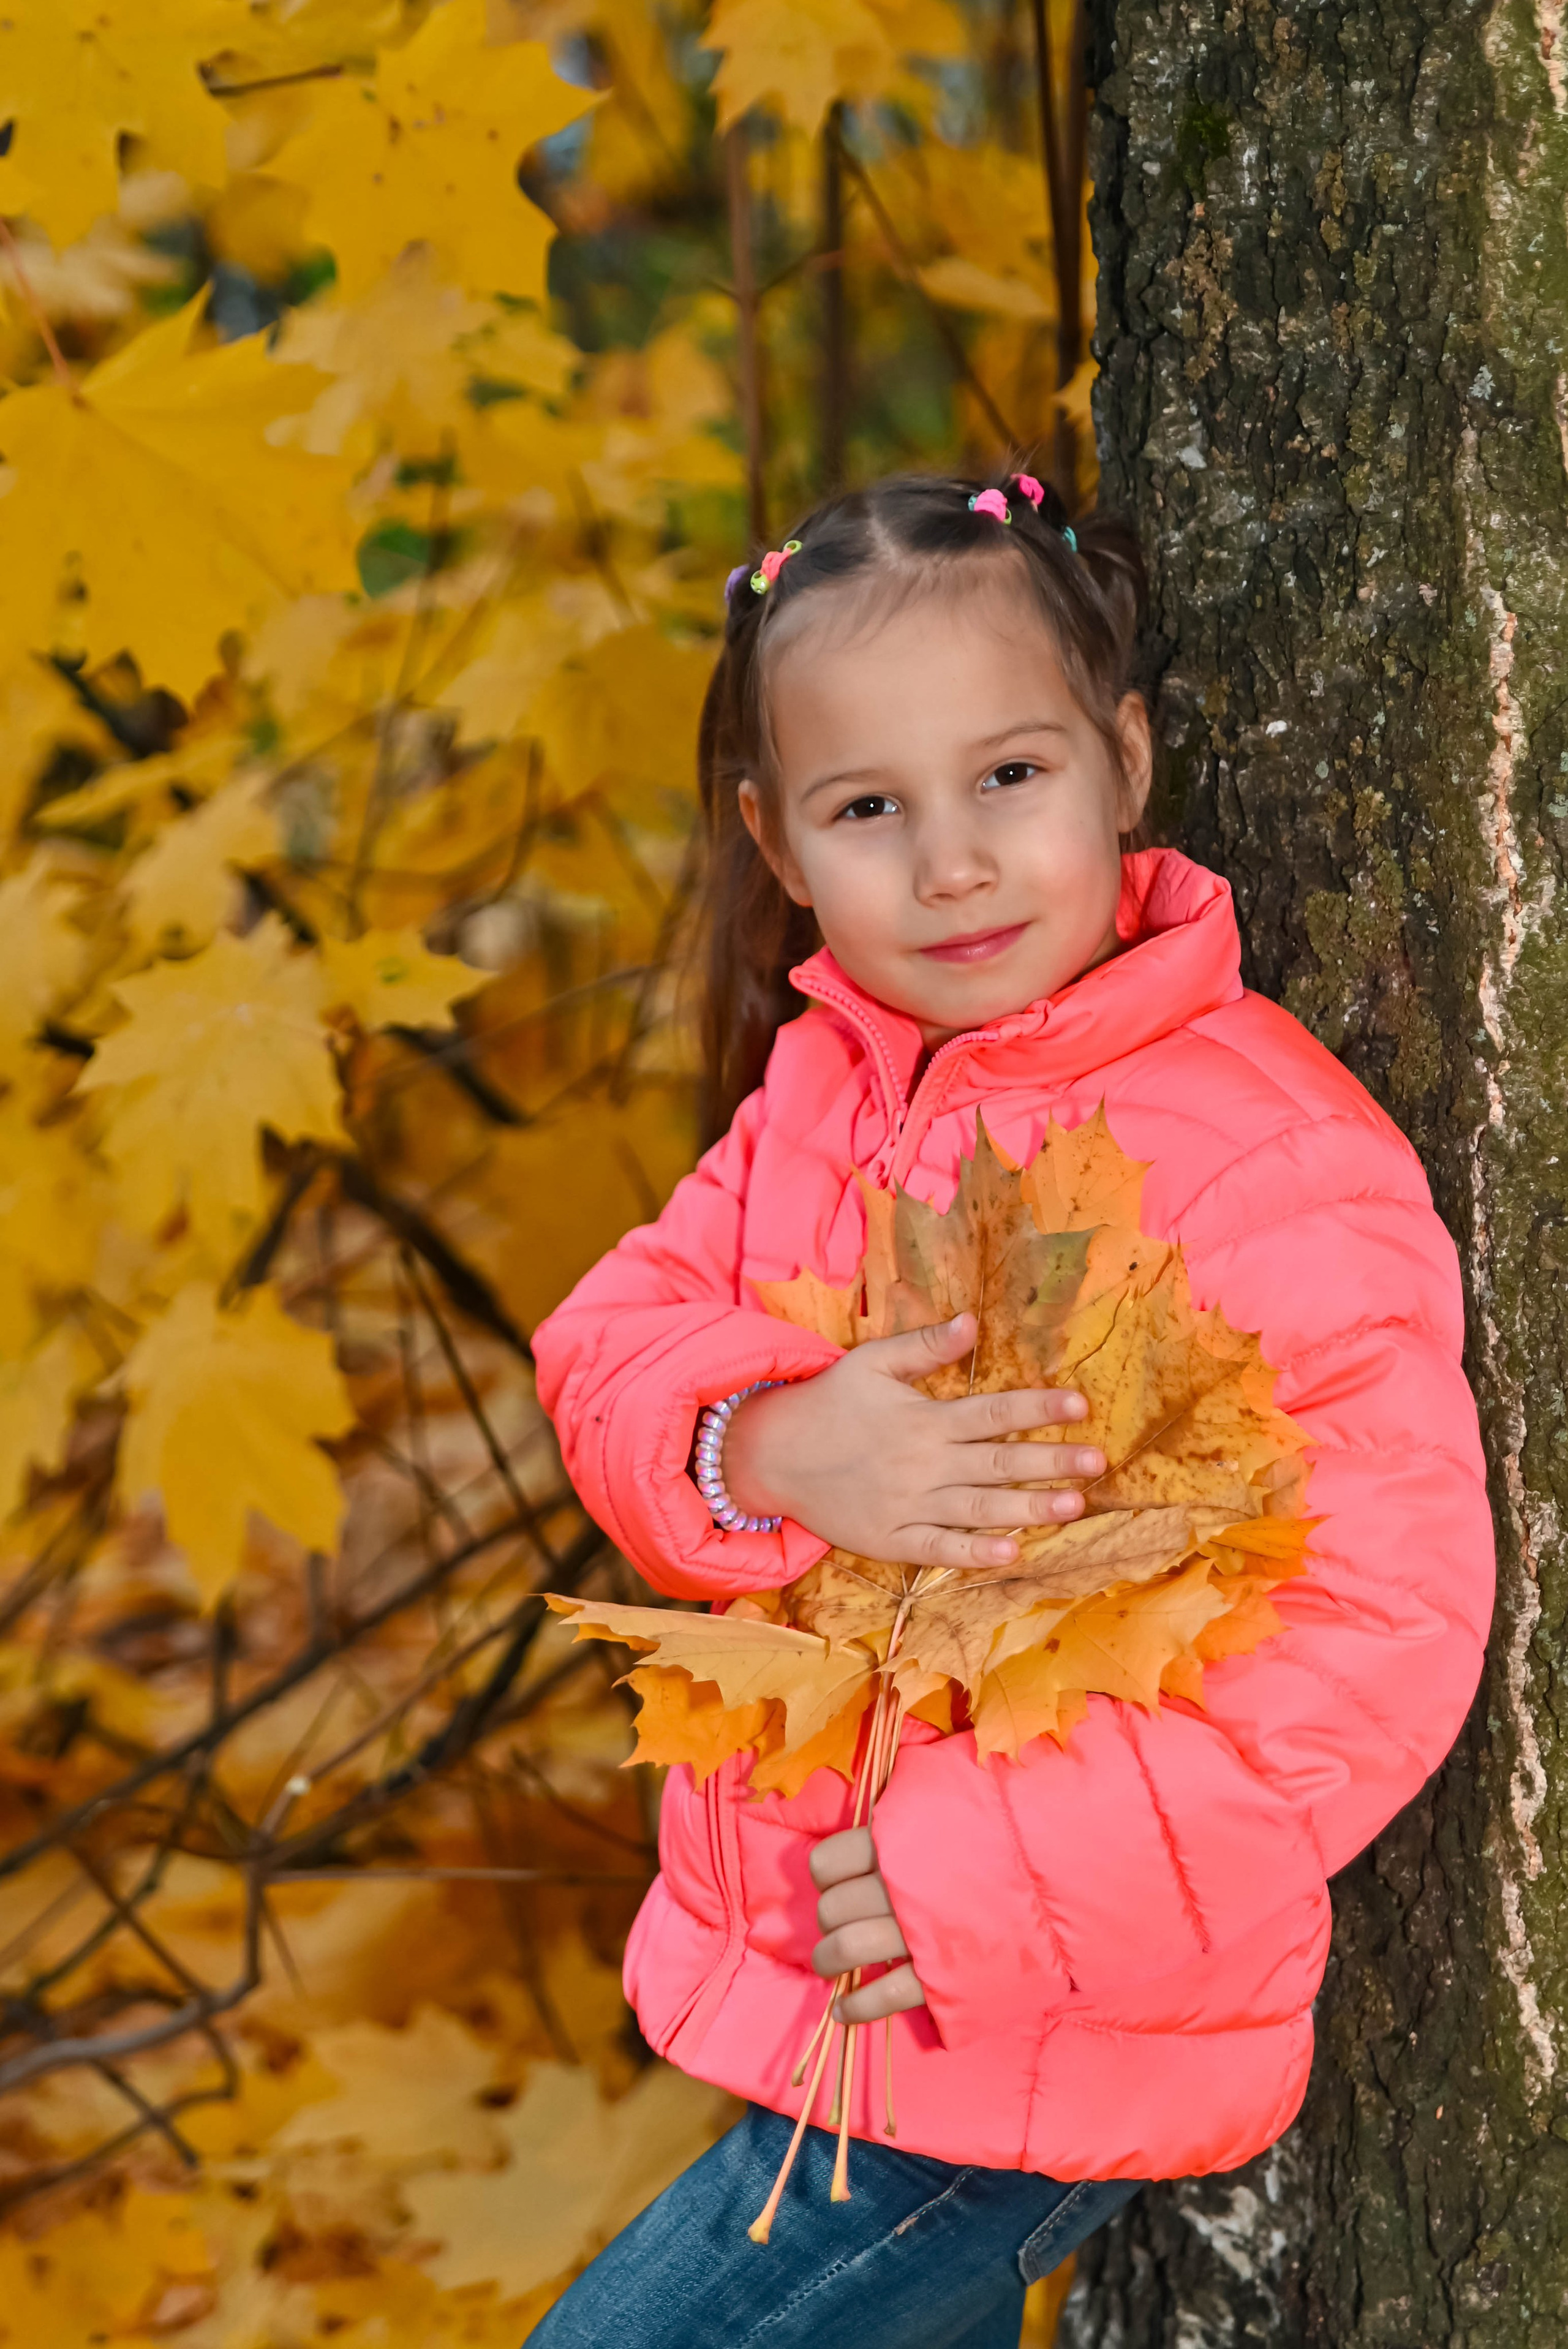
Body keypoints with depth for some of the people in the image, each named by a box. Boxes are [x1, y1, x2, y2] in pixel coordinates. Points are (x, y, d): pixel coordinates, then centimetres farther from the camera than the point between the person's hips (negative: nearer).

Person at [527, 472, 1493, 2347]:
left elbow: (1375, 1636, -24)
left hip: (1048, 2037, -7)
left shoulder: (1279, 1166, -20)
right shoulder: (822, 1086, 4)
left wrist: (998, 1880, -26)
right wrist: (764, 1453, -26)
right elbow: (613, 1342, -2)